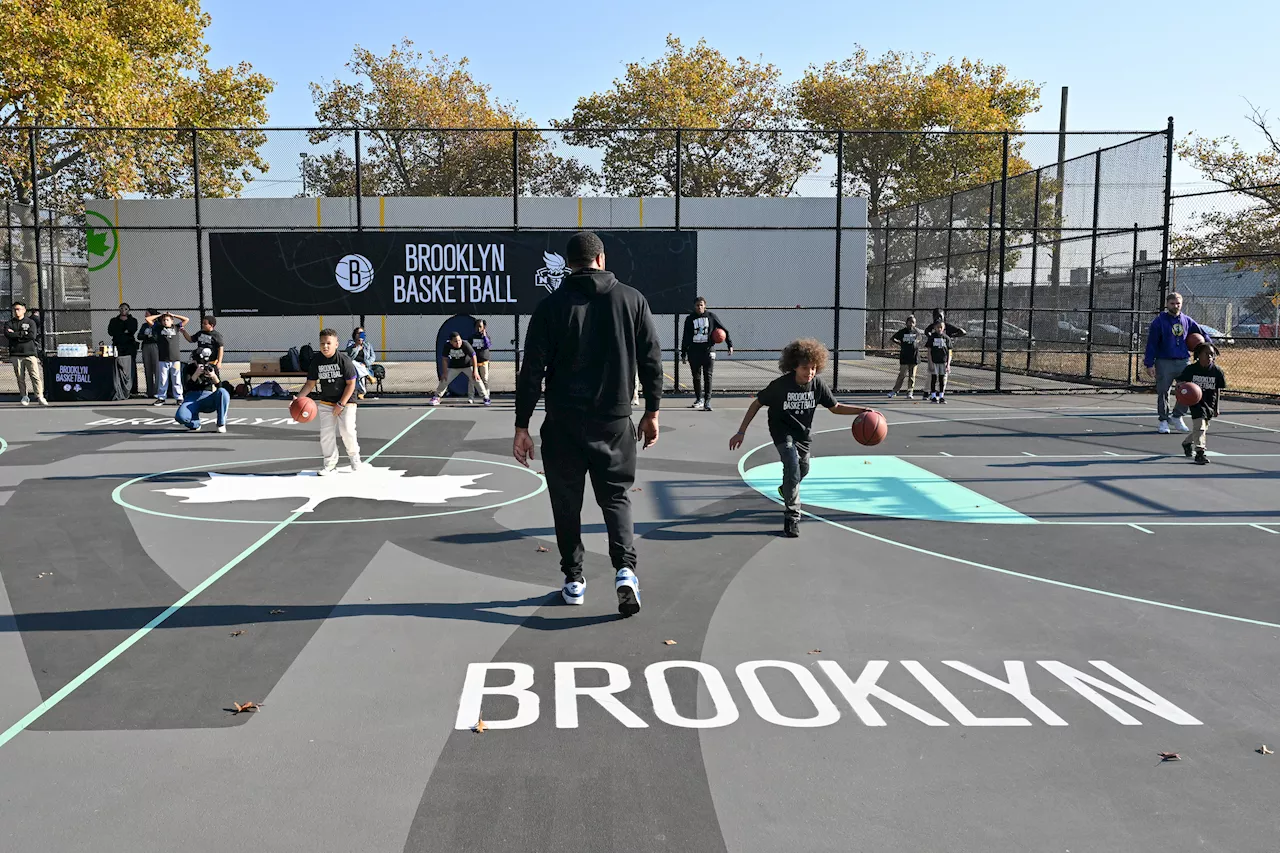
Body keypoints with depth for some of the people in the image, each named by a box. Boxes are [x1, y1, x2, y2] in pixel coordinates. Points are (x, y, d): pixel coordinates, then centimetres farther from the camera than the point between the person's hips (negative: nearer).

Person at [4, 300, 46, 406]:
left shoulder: (31, 322, 9)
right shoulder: (9, 323, 14)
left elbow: (32, 335, -7)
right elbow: (7, 335, -5)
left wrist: (15, 334, -3)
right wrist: (23, 334, -7)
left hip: (30, 353, -2)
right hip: (16, 354, 2)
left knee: (35, 375, -9)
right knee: (20, 377, 2)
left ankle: (40, 397, -10)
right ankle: (24, 396, 9)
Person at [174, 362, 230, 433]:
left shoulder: (212, 367, 5)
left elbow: (219, 387, -5)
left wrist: (214, 376, -25)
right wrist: (196, 374, -24)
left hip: (209, 398, 1)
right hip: (193, 398, 0)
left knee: (222, 392, -35)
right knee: (180, 416, -32)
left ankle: (221, 425, -19)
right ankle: (195, 425, 5)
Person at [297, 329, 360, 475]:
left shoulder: (344, 360, -16)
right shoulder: (316, 361, -4)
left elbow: (351, 384, -13)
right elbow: (310, 383, 4)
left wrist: (341, 404, -15)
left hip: (346, 401, -4)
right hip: (326, 402, 4)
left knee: (347, 430, -15)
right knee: (326, 434, 0)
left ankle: (354, 456, 12)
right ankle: (330, 464, 14)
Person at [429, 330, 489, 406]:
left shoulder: (465, 345, -31)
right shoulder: (447, 346, -23)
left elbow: (473, 357, -26)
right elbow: (444, 359, -12)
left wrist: (475, 371, -28)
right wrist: (444, 372, -13)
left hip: (467, 365, -2)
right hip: (454, 367, 2)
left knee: (476, 379, -15)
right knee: (444, 380, -2)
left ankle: (486, 397, -6)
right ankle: (436, 397, 14)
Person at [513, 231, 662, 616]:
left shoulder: (551, 306, -3)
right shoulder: (632, 299, 1)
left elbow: (532, 370, -5)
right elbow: (651, 359, 2)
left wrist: (522, 426, 0)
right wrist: (652, 412, 12)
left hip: (563, 424, -1)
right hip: (615, 421, 1)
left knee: (567, 502, 13)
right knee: (616, 496, 12)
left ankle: (574, 580, 18)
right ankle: (625, 569, -7)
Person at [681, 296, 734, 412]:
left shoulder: (711, 317, 3)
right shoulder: (690, 319, 7)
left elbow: (724, 330, 6)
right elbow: (685, 337, 11)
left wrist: (730, 345, -4)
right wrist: (683, 353, 10)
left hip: (708, 350, -2)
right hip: (694, 352, 2)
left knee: (708, 376, -8)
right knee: (696, 376, 8)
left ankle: (707, 401, -9)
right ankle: (699, 400, 22)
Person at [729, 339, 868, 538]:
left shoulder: (818, 384, -17)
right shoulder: (780, 385, -27)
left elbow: (835, 407, -4)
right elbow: (756, 404, -16)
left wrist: (861, 411, -16)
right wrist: (741, 432, -18)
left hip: (803, 432, 5)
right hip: (782, 430, -5)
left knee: (803, 469, 21)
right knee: (792, 466, -23)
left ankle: (786, 490, 56)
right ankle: (792, 517, -13)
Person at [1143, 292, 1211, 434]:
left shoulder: (1187, 321, 10)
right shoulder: (1159, 321, -3)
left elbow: (1201, 333, 22)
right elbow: (1151, 343, -5)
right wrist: (1149, 364, -10)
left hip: (1183, 362, 4)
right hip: (1164, 362, -4)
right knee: (1163, 392, 1)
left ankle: (1177, 416, 19)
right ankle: (1163, 420, 12)